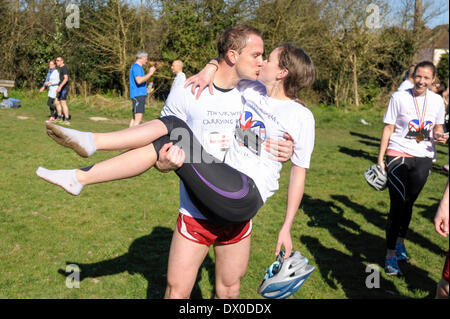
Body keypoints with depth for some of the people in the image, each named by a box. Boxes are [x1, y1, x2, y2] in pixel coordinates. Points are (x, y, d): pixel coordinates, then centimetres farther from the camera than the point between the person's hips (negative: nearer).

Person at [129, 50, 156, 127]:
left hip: (139, 95, 11)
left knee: (134, 118, 11)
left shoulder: (137, 67, 21)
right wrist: (150, 73, -20)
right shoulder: (136, 67, -11)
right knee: (138, 119, -15)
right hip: (138, 95, -11)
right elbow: (139, 80, -26)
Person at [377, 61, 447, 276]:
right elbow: (388, 129, -4)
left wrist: (440, 136, -9)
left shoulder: (437, 101, 3)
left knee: (409, 202, 14)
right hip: (398, 156, -3)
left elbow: (437, 128, 16)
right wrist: (380, 159, -6)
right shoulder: (399, 97, -7)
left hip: (423, 159, 3)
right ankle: (391, 255, 0)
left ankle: (400, 241, 36)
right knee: (398, 204, -7)